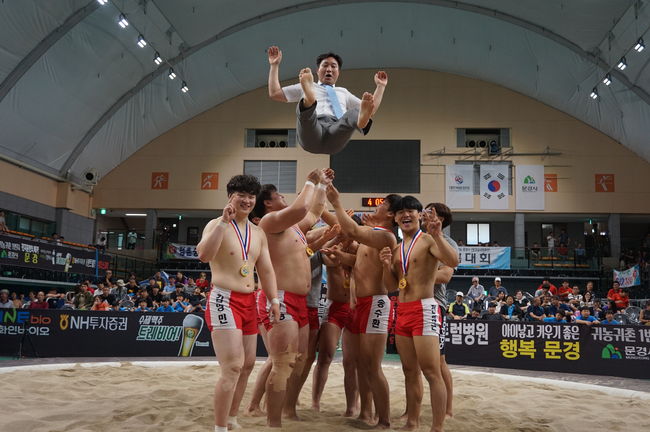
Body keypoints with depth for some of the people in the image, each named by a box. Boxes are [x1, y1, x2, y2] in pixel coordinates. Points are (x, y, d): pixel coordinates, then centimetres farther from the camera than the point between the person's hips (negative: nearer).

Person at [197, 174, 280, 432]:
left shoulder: (259, 234, 13)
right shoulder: (217, 225, -7)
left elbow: (266, 270, 16)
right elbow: (204, 255, -26)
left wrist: (274, 299, 7)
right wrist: (224, 221, -28)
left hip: (249, 302, 8)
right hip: (224, 301, -8)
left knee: (247, 365, 14)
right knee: (233, 367, -15)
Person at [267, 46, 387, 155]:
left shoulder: (343, 92, 39)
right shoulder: (303, 88, 33)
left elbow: (372, 109, 36)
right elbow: (274, 93, 26)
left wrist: (380, 86, 32)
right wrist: (274, 65, 26)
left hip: (337, 134, 1)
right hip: (311, 133, -1)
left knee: (354, 113, -31)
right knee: (304, 109, -32)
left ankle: (363, 117, -65)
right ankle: (308, 98, -66)